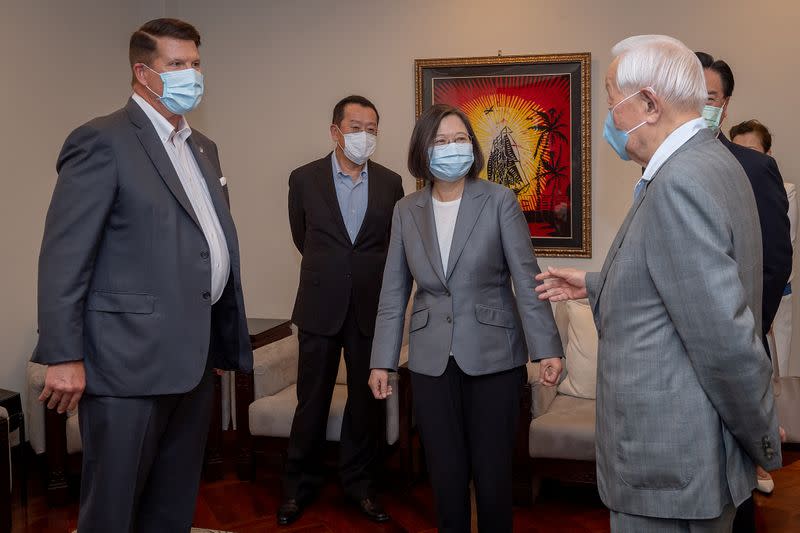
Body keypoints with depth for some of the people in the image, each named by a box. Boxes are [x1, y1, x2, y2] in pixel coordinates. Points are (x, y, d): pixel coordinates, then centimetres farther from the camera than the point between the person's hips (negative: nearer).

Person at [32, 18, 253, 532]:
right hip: (130, 358, -7)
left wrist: (224, 338, 15)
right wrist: (64, 356, -18)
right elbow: (64, 257, -14)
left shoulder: (203, 147, 15)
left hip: (195, 356, 8)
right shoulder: (103, 141, -10)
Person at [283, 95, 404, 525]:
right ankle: (300, 485, 22)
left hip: (371, 309, 1)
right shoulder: (304, 179, -1)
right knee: (311, 401, 6)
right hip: (320, 308, -1)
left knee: (367, 400, 9)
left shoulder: (390, 183, 2)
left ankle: (359, 483, 25)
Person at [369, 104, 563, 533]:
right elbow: (393, 293, 7)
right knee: (445, 474, 9)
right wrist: (382, 360, 3)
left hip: (493, 356, -2)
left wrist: (547, 348, -14)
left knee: (492, 474, 5)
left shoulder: (499, 201, -4)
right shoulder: (406, 211, 5)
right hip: (432, 360, 3)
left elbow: (526, 277, -7)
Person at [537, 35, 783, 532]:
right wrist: (594, 285, 22)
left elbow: (725, 338, -25)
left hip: (670, 471, -10)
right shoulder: (711, 161, 8)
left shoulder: (681, 184, -24)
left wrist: (763, 440, -12)